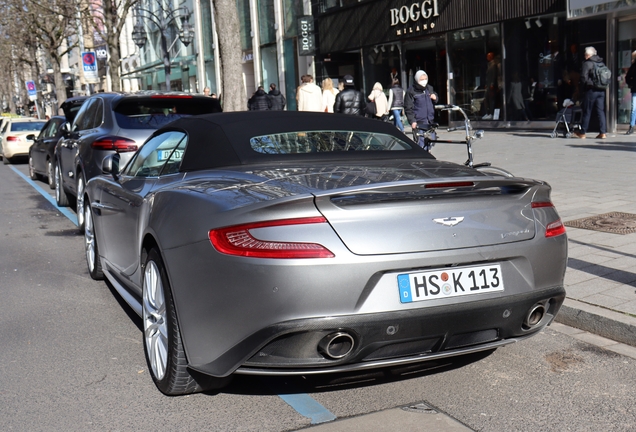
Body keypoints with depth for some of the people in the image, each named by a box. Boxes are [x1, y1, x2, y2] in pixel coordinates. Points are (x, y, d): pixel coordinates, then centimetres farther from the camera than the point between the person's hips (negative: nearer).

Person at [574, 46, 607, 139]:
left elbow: (584, 78, -12)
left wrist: (584, 87, 2)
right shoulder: (601, 63, 13)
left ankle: (582, 133, 8)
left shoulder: (587, 63, -7)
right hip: (601, 90, 6)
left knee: (587, 112, 1)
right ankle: (602, 133, 1)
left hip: (591, 90, -6)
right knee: (601, 111, 5)